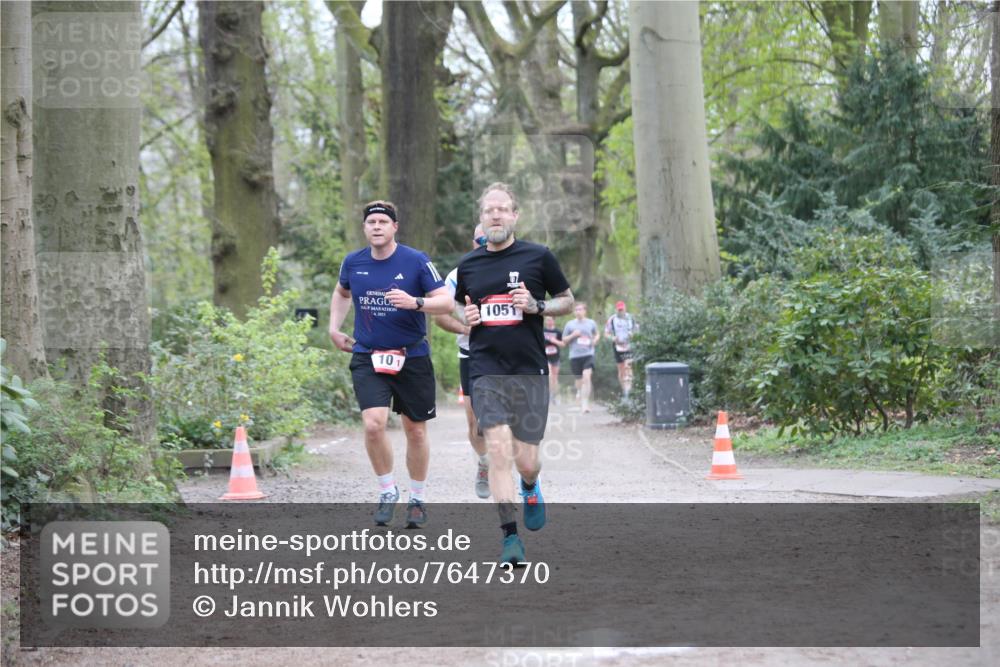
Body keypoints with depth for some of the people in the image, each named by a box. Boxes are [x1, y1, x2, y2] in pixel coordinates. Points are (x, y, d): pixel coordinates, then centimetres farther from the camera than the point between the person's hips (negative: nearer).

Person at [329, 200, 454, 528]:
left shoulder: (416, 261, -9)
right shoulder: (353, 262, 2)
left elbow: (447, 302, -13)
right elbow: (341, 293, 24)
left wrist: (415, 302, -29)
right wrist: (334, 328, 14)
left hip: (412, 357, -1)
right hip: (367, 357, 1)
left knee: (415, 431, 8)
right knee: (374, 425, -18)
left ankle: (417, 499, 26)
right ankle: (387, 491, 2)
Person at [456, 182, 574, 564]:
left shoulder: (538, 257, 2)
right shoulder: (468, 265, 10)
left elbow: (567, 301, 10)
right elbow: (457, 310, 24)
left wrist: (537, 306, -9)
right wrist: (466, 318, 0)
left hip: (530, 371, -1)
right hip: (486, 371, 1)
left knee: (526, 461, -1)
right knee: (499, 452, -15)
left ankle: (531, 490, 37)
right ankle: (510, 536, -11)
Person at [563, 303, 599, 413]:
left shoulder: (591, 323, 6)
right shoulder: (570, 324, 4)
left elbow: (597, 334, 23)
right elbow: (564, 339, 10)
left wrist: (595, 340, 1)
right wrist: (573, 335, -9)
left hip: (588, 354, -1)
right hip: (575, 355, 1)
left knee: (586, 377, -19)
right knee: (579, 380, 10)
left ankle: (585, 403, -22)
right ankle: (582, 401, 33)